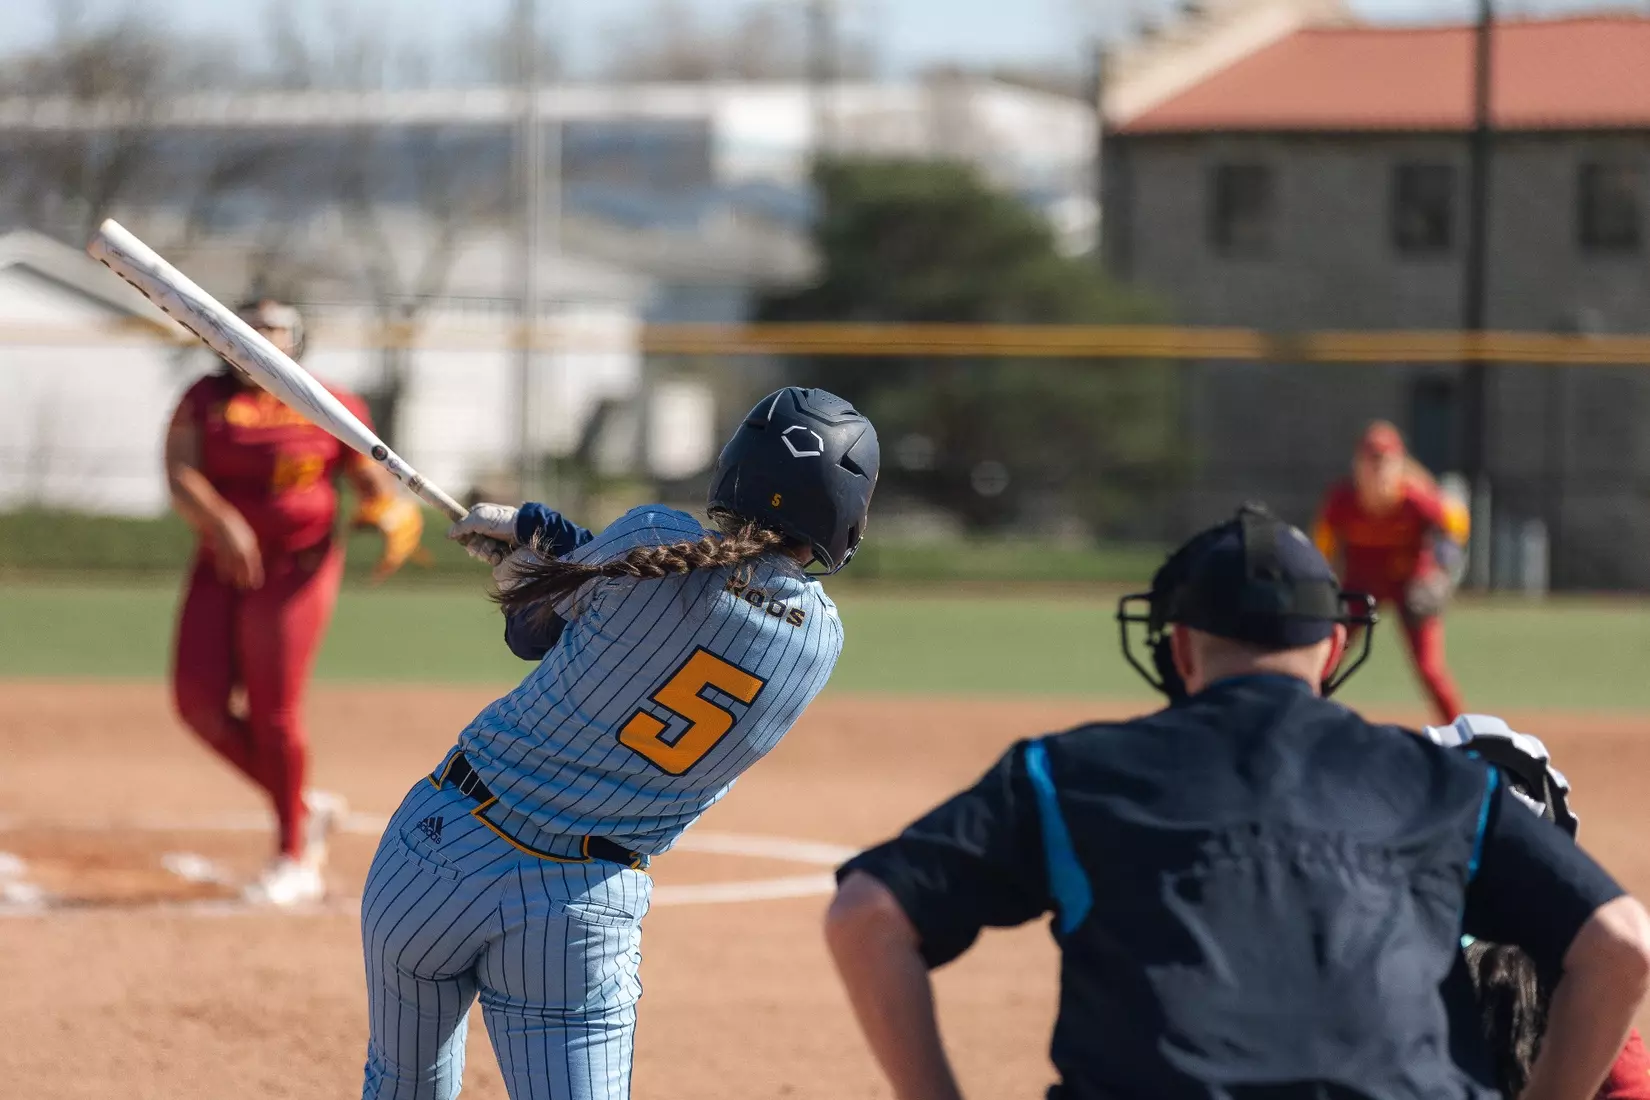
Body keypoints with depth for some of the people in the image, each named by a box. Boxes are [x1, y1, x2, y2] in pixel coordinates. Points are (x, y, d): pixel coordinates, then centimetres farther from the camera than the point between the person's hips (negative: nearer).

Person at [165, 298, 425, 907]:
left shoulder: (332, 407, 3)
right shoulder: (205, 400, 4)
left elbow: (373, 479, 7)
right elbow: (180, 476, -10)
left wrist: (392, 520, -16)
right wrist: (221, 521, -29)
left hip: (296, 566, -3)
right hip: (222, 565, 3)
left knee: (273, 710, -9)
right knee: (201, 702, -4)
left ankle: (295, 860, 5)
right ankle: (304, 809, 16)